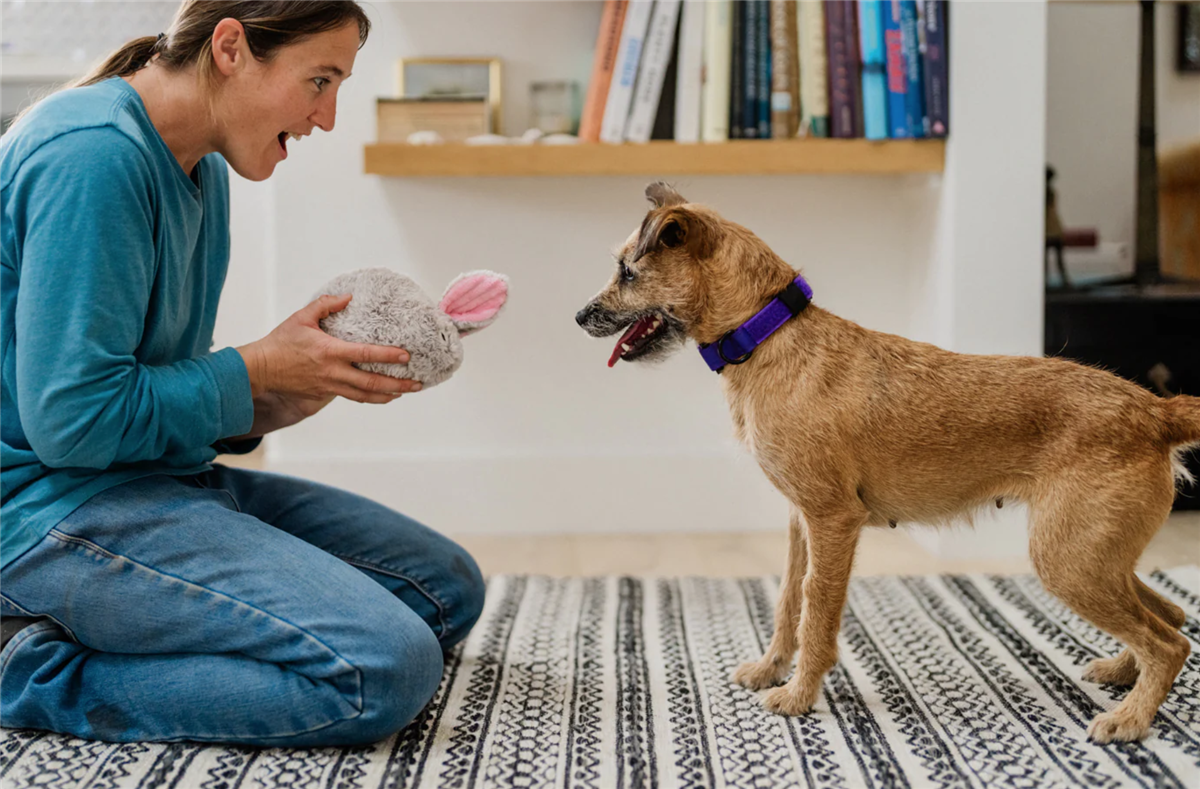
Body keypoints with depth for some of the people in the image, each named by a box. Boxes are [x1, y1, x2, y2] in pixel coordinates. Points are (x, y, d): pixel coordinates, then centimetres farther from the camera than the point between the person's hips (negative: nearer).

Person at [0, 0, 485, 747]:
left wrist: (273, 406, -3)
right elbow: (72, 420, -22)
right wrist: (258, 370, -12)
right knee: (387, 668, -21)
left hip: (165, 478, 10)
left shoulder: (203, 167, 11)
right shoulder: (93, 154, -19)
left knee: (447, 587, 10)